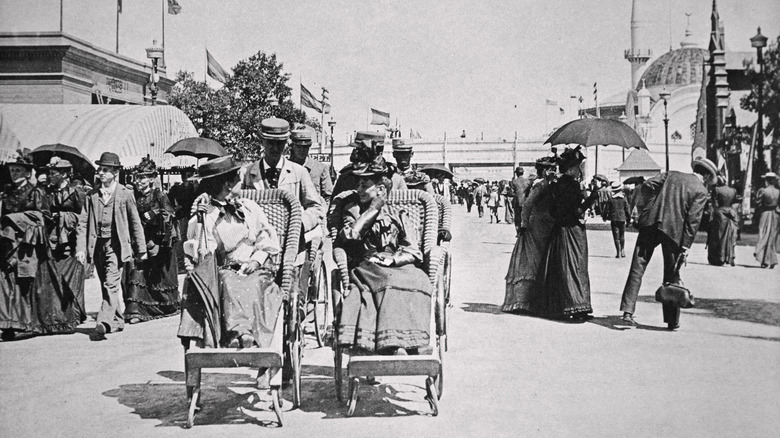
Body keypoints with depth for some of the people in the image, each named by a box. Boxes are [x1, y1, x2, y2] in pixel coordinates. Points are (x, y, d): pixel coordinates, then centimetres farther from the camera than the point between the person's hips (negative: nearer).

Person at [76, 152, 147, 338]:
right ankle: (117, 321, 23)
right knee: (106, 285, 11)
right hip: (97, 244, 4)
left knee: (111, 284, -15)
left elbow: (135, 223, 4)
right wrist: (81, 248, -3)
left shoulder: (125, 194, 0)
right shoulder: (92, 195, 8)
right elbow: (84, 223, 7)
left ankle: (104, 321, -22)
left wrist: (141, 250, 5)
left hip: (116, 244, -4)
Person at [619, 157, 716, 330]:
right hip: (673, 230, -2)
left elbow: (646, 186, 5)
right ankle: (672, 321, 14)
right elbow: (693, 219, -6)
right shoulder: (701, 191, 3)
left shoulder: (672, 175, 15)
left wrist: (641, 209, 15)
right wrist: (686, 246, -6)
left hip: (650, 223, 2)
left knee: (638, 267, 4)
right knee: (672, 275, 9)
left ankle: (628, 310, -7)